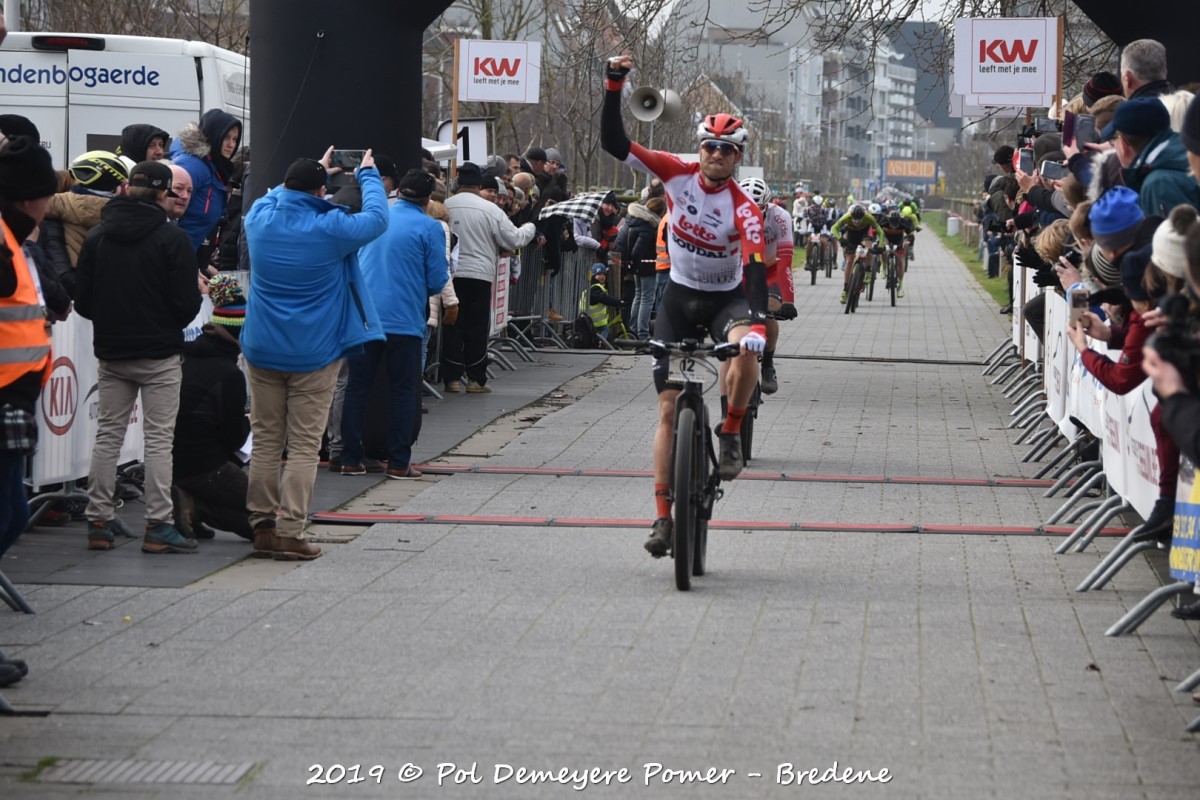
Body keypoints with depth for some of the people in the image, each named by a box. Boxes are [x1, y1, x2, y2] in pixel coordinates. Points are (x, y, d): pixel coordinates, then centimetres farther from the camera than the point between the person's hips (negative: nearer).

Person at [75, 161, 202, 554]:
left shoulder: (97, 237, 2)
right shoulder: (171, 237, -11)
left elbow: (82, 302, 2)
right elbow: (187, 302, -14)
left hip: (111, 353, 4)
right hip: (159, 353, -4)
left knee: (108, 435, 11)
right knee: (158, 439, 0)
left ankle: (98, 522, 11)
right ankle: (158, 527, -2)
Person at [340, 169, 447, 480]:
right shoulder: (430, 228, -6)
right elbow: (437, 279, -6)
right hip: (404, 320, -4)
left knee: (357, 388, 9)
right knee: (402, 392, 5)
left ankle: (351, 459, 10)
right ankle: (399, 463, 4)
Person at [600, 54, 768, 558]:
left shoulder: (744, 209, -20)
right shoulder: (677, 175, -11)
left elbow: (755, 269, -31)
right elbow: (614, 144, -15)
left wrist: (758, 322, -46)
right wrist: (613, 88, -26)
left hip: (725, 299, -2)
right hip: (679, 299, 2)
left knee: (746, 351, -38)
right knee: (669, 408, -3)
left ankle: (730, 435, -12)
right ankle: (663, 516, -1)